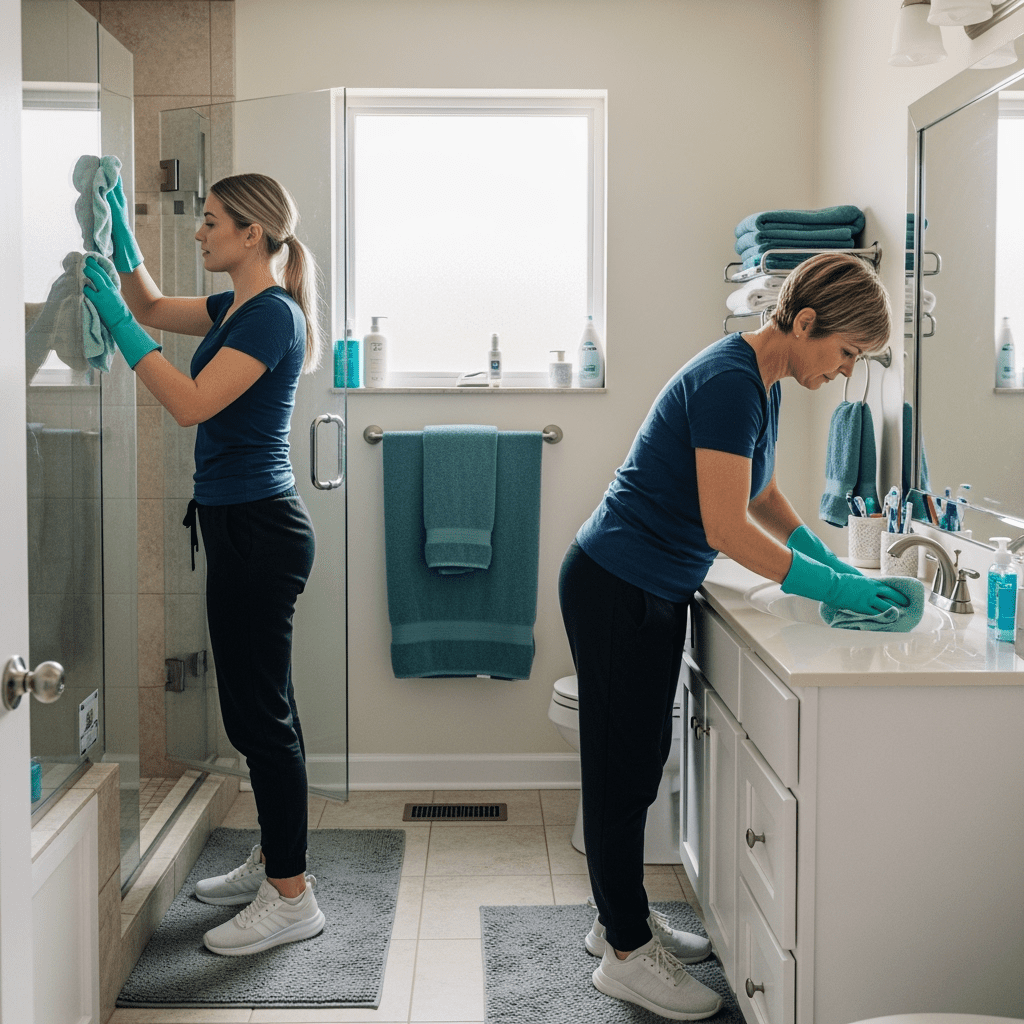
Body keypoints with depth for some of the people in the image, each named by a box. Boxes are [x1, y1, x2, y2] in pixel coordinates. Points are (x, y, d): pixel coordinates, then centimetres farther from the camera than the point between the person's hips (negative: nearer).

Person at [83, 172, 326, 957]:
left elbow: (192, 403, -24)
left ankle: (292, 898, 5)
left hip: (258, 531, -10)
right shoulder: (238, 307, 13)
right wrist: (121, 231, 14)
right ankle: (274, 862, 30)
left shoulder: (271, 313, -16)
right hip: (245, 526, 10)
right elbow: (153, 307, 26)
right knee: (261, 705, 17)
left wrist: (119, 323, -20)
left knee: (258, 712, -4)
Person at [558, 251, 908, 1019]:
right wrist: (833, 590, -20)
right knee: (621, 768, 2)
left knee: (640, 761, 18)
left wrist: (838, 567, 10)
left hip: (654, 593, 10)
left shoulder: (763, 381, 7)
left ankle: (623, 918, 32)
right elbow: (727, 527, -26)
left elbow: (764, 497, 19)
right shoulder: (729, 381, -23)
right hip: (616, 593, -10)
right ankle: (626, 955, 15)